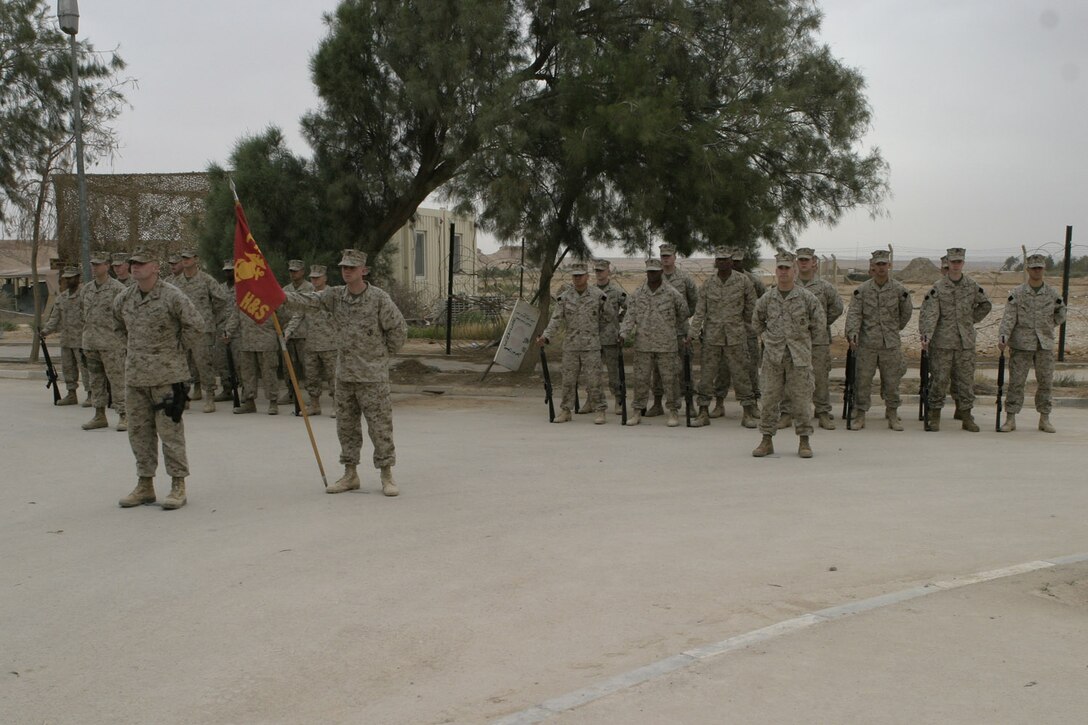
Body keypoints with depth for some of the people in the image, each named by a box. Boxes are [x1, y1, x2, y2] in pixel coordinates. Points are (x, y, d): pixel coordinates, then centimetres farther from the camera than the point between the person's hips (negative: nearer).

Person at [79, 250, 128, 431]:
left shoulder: (118, 289, -7)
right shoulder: (86, 290, 13)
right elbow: (83, 311, 22)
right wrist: (86, 335, 17)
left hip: (111, 343, -7)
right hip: (91, 343, 7)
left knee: (117, 380, -5)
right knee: (96, 381, 11)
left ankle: (123, 416, -1)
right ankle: (99, 416, 19)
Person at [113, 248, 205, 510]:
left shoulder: (172, 296, -11)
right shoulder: (123, 299, 9)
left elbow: (196, 326, -10)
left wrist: (176, 350, -4)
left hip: (166, 375, -6)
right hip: (134, 375, 6)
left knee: (170, 430, -4)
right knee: (139, 432, 11)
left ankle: (178, 486, 4)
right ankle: (145, 485, 21)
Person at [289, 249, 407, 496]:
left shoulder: (379, 298, -10)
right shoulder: (335, 295, 4)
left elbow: (399, 329, -4)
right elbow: (309, 299, -9)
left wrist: (384, 355, 3)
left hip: (372, 376, -5)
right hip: (345, 374, 5)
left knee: (380, 426, -2)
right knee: (346, 425, 11)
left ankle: (387, 476, 7)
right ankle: (350, 475, 22)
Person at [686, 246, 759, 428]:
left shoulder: (743, 282, -1)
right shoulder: (707, 285, 2)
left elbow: (751, 307, 8)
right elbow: (699, 312, 1)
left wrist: (744, 328, 11)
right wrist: (692, 334, -7)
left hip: (735, 337, -2)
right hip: (712, 337, 2)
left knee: (740, 374, 0)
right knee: (706, 375, 2)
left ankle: (748, 413, 8)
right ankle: (703, 413, 10)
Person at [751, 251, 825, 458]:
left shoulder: (806, 297, -1)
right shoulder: (767, 298, 5)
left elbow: (820, 322, 7)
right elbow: (756, 321, 21)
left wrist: (803, 340, 10)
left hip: (799, 356, -2)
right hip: (773, 356, 2)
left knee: (801, 398, 0)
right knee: (769, 397, 2)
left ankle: (804, 441, 9)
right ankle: (767, 440, 11)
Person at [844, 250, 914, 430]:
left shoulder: (899, 289, 1)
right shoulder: (862, 289, -1)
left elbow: (907, 312, 15)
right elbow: (854, 313, -8)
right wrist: (852, 334, -21)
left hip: (891, 344, 1)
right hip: (867, 344, -1)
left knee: (891, 381, 6)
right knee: (863, 381, 2)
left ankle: (892, 414, 19)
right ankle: (860, 415, 11)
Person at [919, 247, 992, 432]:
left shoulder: (972, 286, 5)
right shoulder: (938, 288, -4)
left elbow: (985, 305, 22)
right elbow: (929, 313, -12)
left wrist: (971, 320, 12)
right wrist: (926, 336, -24)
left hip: (966, 342, 3)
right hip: (942, 342, -3)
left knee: (966, 380, 5)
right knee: (939, 380, 0)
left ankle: (966, 417, 14)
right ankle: (935, 416, 10)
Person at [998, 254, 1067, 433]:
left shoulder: (1052, 294, 4)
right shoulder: (1017, 294, -3)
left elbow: (1060, 315, 19)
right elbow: (1009, 317, -9)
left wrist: (1045, 328, 11)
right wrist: (1003, 337, -21)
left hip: (1045, 345, 3)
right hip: (1021, 345, -2)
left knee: (1045, 382, 7)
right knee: (1016, 382, -2)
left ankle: (1045, 419, 17)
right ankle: (1010, 419, 4)